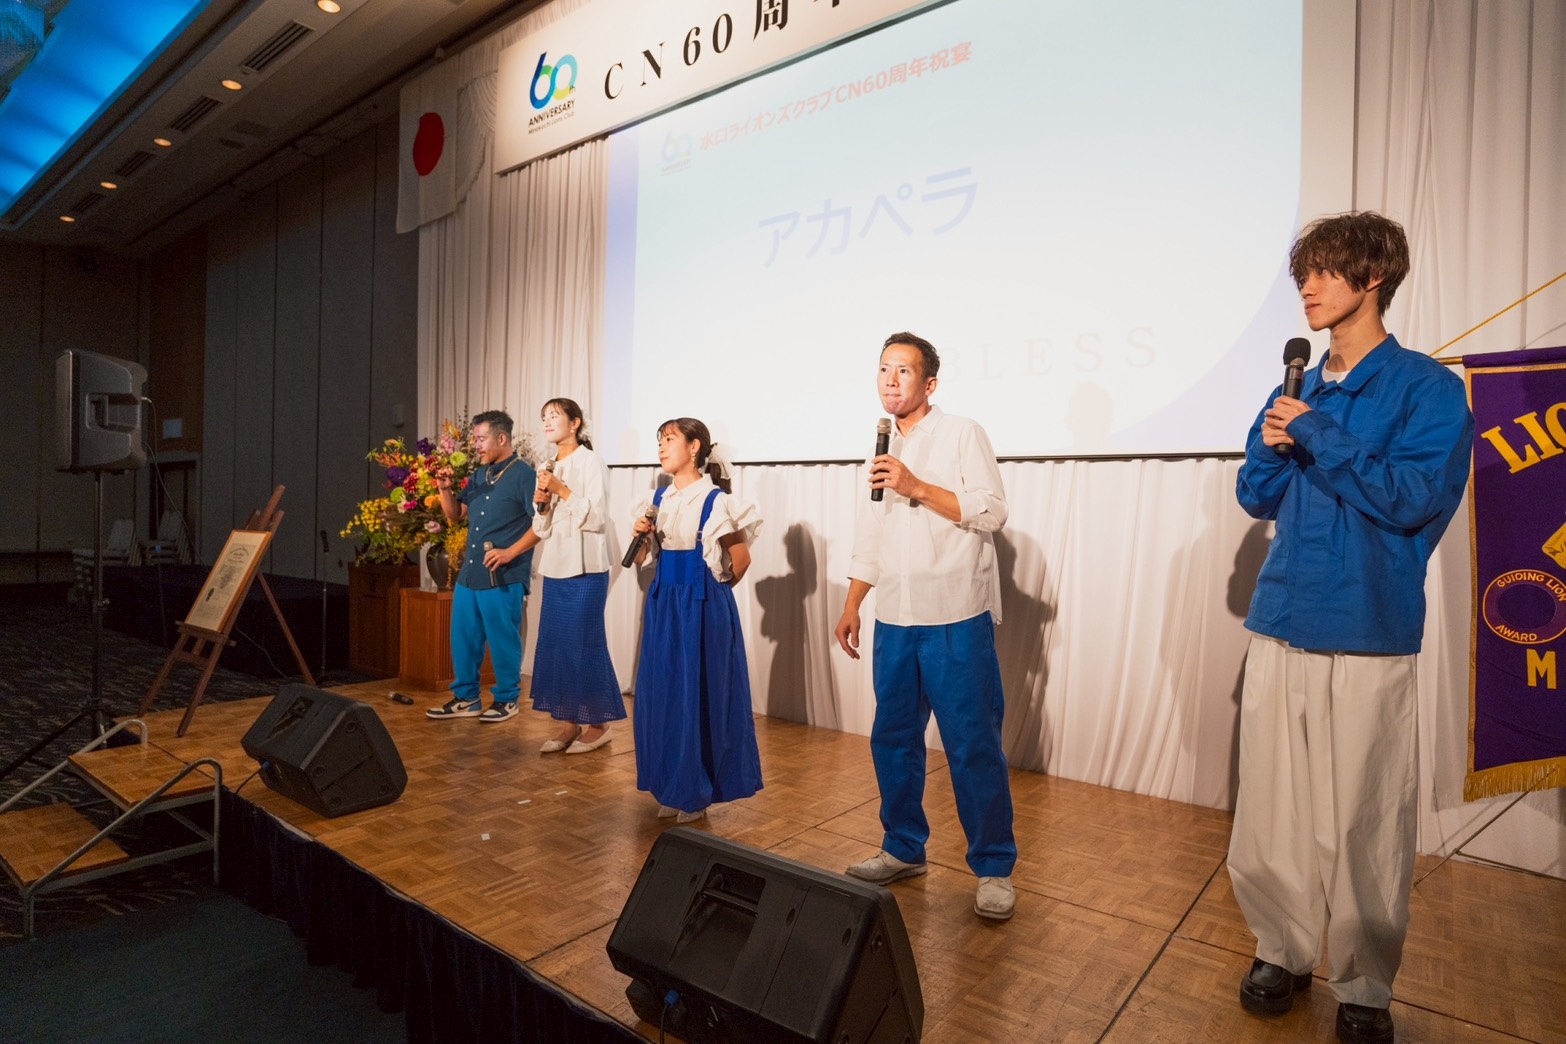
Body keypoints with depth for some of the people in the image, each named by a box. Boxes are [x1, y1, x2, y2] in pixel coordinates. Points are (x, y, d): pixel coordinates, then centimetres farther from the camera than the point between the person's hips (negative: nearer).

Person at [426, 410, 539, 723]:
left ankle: (507, 699, 17)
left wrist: (509, 552, -19)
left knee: (503, 640, 3)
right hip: (469, 573, 8)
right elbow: (456, 514, 20)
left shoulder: (524, 474, -9)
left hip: (503, 577, -8)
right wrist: (445, 489, 2)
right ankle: (466, 698, 26)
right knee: (463, 637, 13)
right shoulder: (479, 475, 14)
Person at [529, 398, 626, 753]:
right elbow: (542, 528, 16)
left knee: (584, 644, -3)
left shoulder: (591, 462, -5)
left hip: (584, 569, -7)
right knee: (554, 644, 7)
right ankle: (568, 723, 18)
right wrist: (542, 504, -2)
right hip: (555, 568, 7)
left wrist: (562, 490, -16)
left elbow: (597, 518, -14)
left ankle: (598, 724, 9)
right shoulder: (550, 468, 15)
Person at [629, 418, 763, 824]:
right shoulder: (660, 497, 9)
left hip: (702, 607, -7)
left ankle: (696, 792, 16)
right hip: (664, 604, 7)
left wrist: (715, 589, 5)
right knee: (661, 693, 10)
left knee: (698, 695, 1)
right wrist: (640, 535, -5)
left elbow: (741, 558, -8)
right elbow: (644, 556, 15)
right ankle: (671, 788, 25)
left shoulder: (714, 499, -12)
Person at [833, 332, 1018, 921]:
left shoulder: (961, 435, -1)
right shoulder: (880, 450, 17)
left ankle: (994, 868, 15)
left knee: (973, 746, 0)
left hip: (955, 620, -6)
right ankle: (903, 849, 28)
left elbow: (992, 512, -10)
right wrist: (851, 607, 13)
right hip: (894, 620, 6)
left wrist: (916, 487, -18)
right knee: (892, 739, 12)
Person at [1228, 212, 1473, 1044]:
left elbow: (1412, 498, -12)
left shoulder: (1427, 388, -1)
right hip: (1281, 628, 4)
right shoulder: (1296, 391, 12)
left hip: (1368, 637, -4)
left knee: (1364, 823, 5)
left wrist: (1318, 436, -12)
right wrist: (1271, 445, -5)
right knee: (1268, 811, 10)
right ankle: (1283, 951, 30)